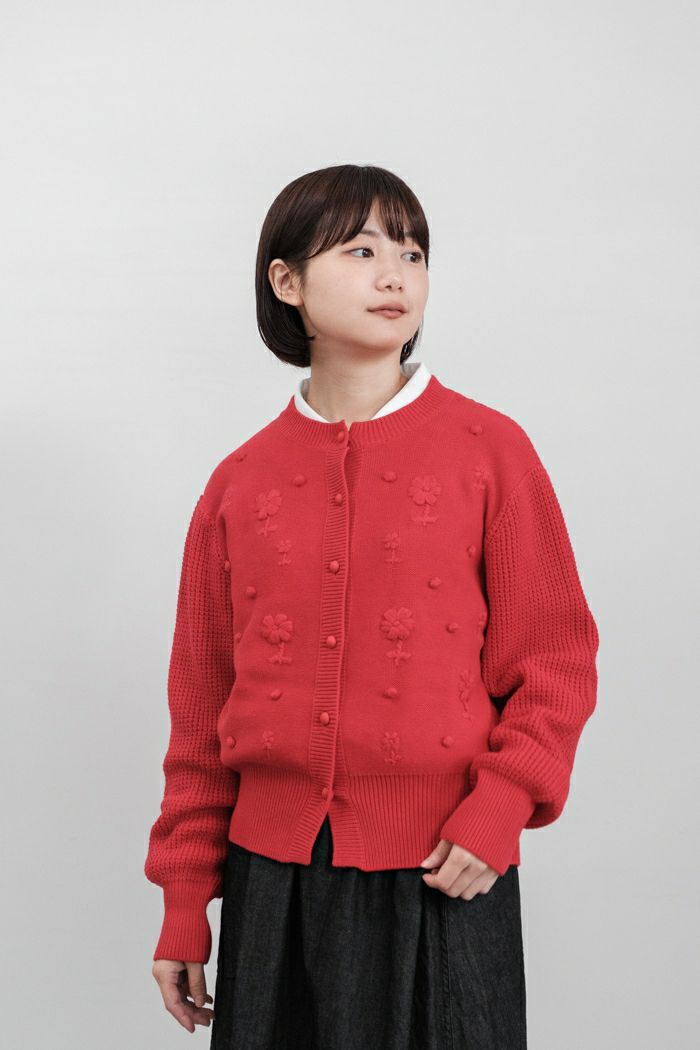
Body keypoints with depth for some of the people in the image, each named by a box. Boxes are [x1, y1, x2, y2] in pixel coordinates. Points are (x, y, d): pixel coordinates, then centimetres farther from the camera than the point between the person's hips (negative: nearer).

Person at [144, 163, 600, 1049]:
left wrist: (499, 811, -14)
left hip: (440, 875, -2)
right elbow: (201, 705, 8)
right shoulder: (240, 484, 4)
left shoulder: (489, 450, -3)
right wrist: (184, 901, 8)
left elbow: (556, 658, -1)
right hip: (273, 874, 2)